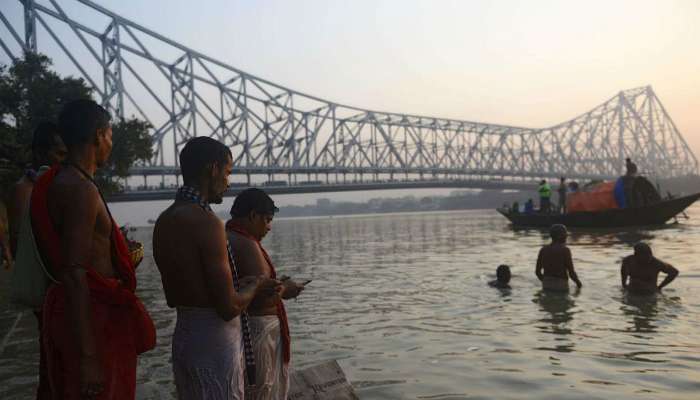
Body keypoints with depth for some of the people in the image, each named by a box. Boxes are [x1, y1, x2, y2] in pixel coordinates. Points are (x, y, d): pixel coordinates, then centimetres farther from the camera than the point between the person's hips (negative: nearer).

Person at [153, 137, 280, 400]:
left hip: (183, 336, 9)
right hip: (214, 341, -9)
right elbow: (229, 308, -22)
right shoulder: (206, 221, -21)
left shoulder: (164, 220, 7)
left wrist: (239, 284, 13)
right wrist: (253, 288, -1)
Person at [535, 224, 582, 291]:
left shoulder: (543, 250, 3)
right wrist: (578, 282, 8)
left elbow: (537, 271, 7)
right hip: (561, 285, -5)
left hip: (546, 285, 5)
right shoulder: (565, 250, -11)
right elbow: (571, 272, -12)